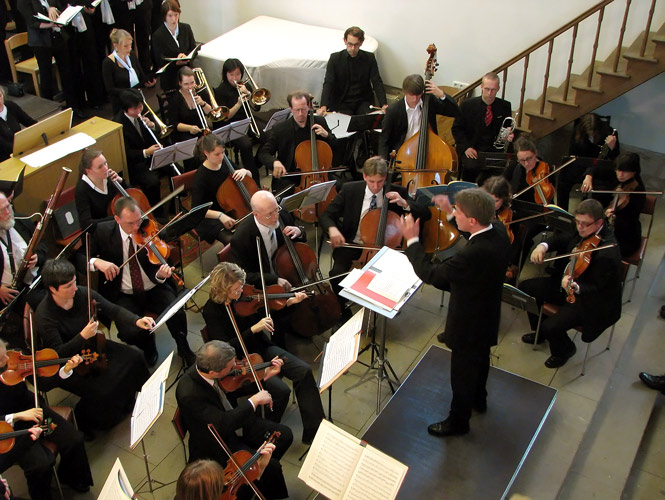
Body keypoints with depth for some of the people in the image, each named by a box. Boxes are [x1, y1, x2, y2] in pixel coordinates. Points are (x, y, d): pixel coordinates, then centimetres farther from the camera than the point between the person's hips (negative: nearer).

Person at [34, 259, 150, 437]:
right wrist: (82, 336, -39)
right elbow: (57, 353, -26)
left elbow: (113, 310, -6)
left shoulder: (83, 294, -13)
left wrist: (136, 321, -23)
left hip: (90, 346, 6)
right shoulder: (44, 315, -26)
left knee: (132, 358, -7)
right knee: (101, 391, -23)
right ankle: (84, 422, 11)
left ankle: (125, 403, 20)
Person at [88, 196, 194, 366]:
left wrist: (161, 274, -31)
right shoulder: (103, 231, -6)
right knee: (129, 332, -26)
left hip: (153, 290, 0)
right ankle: (149, 351, 12)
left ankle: (184, 349, 8)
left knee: (177, 315, -25)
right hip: (123, 295, 0)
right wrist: (96, 262, -23)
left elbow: (155, 268, -6)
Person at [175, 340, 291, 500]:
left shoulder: (206, 367, -13)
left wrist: (265, 376, -6)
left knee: (284, 435, 2)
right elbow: (224, 424, -36)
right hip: (218, 444, -7)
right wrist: (254, 401, -29)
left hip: (236, 421, 7)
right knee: (272, 467, -16)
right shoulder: (189, 394, -35)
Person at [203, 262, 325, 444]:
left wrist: (289, 303, -10)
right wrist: (253, 329, -33)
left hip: (262, 348, 6)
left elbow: (273, 324, 5)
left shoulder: (244, 296, -2)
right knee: (281, 391, -24)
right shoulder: (211, 310, -15)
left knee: (304, 371, -14)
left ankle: (313, 431, -7)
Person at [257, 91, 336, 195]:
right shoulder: (279, 129, -7)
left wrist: (326, 135, -9)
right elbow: (263, 153, -4)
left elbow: (335, 145, 14)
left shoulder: (320, 122, 2)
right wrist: (275, 162, -26)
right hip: (289, 178, -3)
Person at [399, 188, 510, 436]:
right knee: (480, 360, 32)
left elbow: (430, 274, -33)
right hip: (488, 316, 9)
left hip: (468, 325, -9)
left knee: (463, 373, 14)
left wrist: (412, 239, -24)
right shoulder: (499, 232, -15)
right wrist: (451, 212, 7)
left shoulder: (474, 253, -41)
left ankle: (458, 421, 37)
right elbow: (478, 230, 12)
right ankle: (478, 399, 57)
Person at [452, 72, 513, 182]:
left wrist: (509, 136, -6)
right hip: (471, 148, -2)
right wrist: (466, 147, -10)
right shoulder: (467, 105, 1)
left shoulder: (505, 106, 7)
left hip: (495, 149, 2)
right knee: (472, 166, -33)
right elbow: (457, 129, 4)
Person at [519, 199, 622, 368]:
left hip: (591, 301, -9)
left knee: (550, 327, -23)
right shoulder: (584, 233, -7)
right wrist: (544, 245, -10)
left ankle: (564, 351, 15)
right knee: (526, 287, 7)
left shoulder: (607, 253, -31)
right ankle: (540, 332, 29)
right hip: (569, 281, 9)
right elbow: (563, 239, 11)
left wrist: (576, 287, -44)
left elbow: (597, 288, -25)